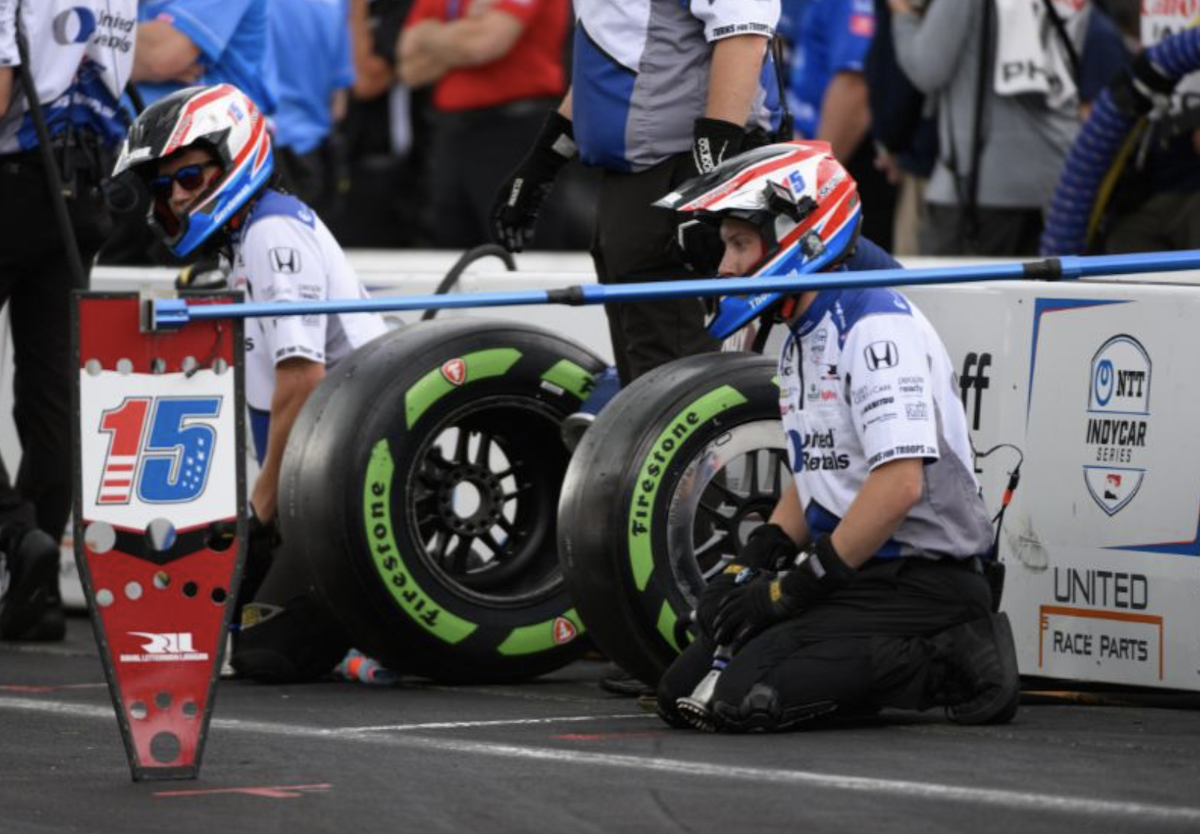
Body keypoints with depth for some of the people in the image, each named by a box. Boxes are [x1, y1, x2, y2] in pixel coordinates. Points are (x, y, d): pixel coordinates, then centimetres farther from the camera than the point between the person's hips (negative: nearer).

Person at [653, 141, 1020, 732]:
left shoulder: (877, 329, -16)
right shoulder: (801, 342, 17)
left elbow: (899, 484, -24)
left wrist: (794, 587, -19)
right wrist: (752, 563, 5)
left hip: (919, 582, -10)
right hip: (850, 571, 10)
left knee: (740, 700, -24)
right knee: (683, 694, 2)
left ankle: (945, 663, -9)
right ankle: (919, 660, 5)